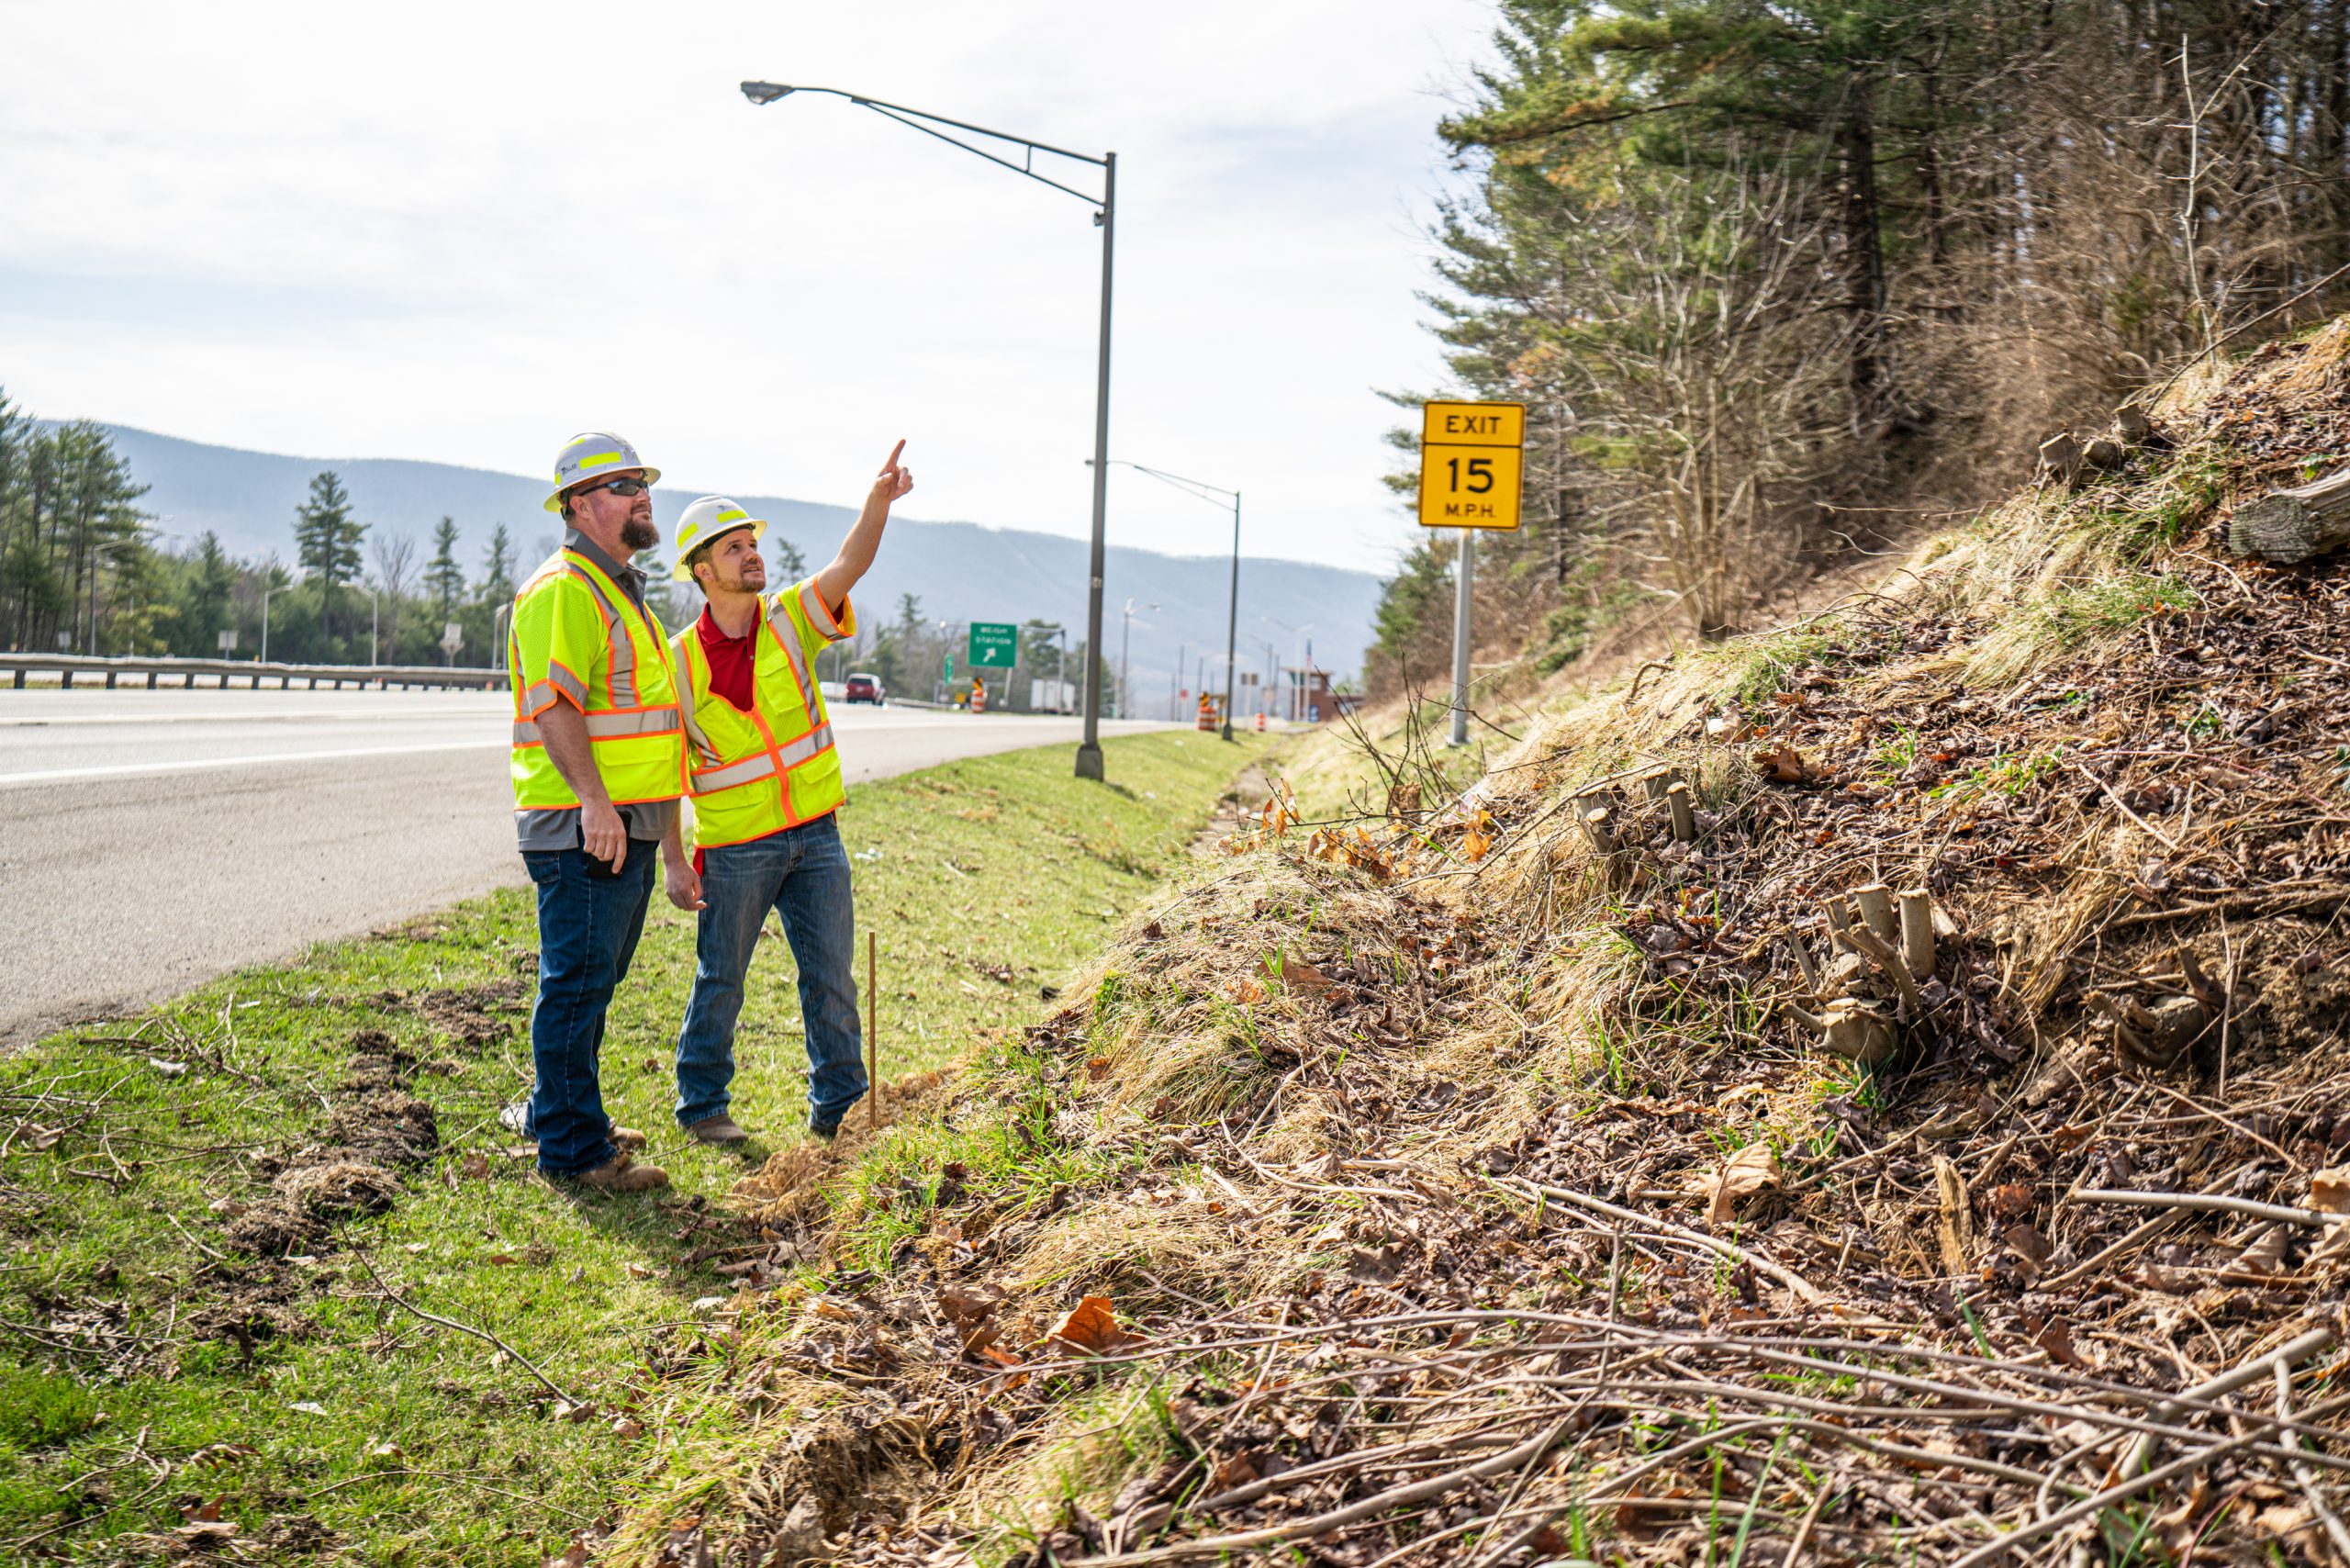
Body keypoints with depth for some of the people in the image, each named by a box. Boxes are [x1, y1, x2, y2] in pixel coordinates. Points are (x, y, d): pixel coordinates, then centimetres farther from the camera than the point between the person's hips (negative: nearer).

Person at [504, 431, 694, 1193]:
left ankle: (557, 1112, 31)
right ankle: (572, 1146, 1)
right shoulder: (563, 591, -12)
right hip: (583, 826, -10)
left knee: (594, 979, 18)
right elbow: (554, 706, -22)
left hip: (627, 824, 10)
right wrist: (595, 800, -31)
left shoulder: (621, 591, 21)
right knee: (577, 981, -5)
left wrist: (669, 834, 28)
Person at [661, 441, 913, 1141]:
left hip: (815, 834, 3)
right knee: (719, 982, 9)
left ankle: (837, 1105, 19)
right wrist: (676, 861, -7)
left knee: (831, 975, 7)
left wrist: (878, 499, -37)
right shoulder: (681, 662, -7)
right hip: (734, 847, -2)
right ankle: (702, 1103, 24)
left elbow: (849, 564, -18)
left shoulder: (791, 619, -1)